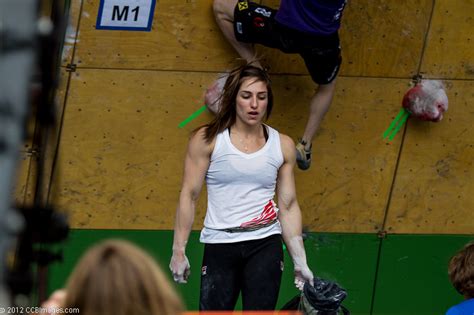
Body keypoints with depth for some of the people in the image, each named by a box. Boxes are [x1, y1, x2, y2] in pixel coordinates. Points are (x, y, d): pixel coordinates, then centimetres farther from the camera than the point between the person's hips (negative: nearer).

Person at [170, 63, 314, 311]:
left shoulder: (282, 145, 5)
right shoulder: (206, 140, -2)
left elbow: (288, 205, 9)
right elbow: (189, 195, -1)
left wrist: (300, 261, 7)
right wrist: (179, 250, -2)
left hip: (266, 246, 1)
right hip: (219, 245, -1)